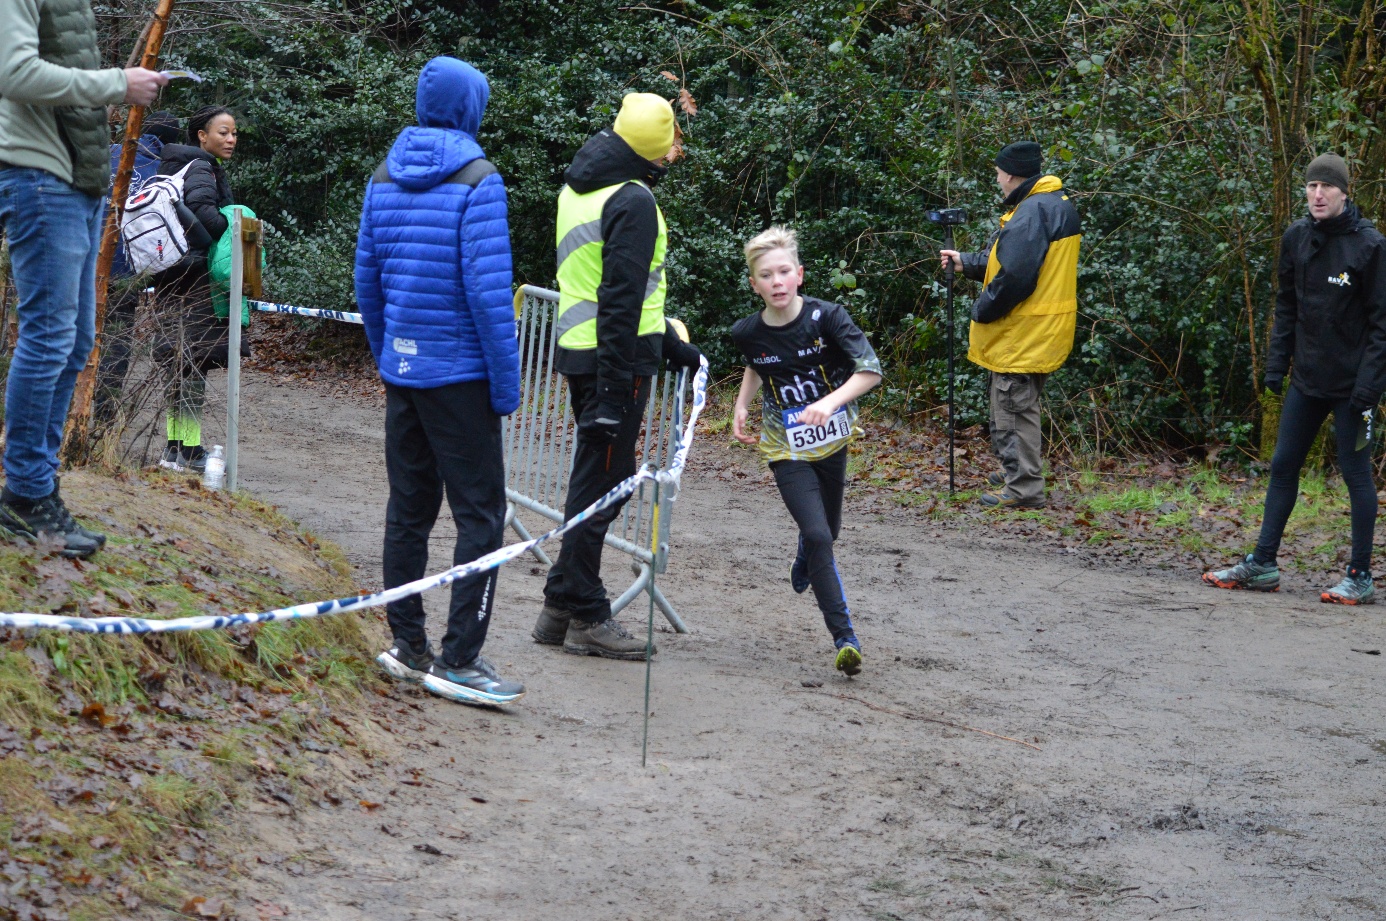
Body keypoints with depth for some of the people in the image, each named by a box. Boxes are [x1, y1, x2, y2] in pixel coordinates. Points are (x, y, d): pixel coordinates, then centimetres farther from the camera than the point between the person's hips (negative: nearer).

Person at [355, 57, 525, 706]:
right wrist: (507, 384, -11)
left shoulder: (384, 178, 8)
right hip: (459, 374, -7)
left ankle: (406, 645, 19)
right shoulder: (476, 180, -12)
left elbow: (367, 279, 12)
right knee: (480, 514, -2)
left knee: (409, 507, 14)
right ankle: (458, 659, -6)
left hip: (401, 368, 7)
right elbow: (487, 288, -17)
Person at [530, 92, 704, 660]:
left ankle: (562, 606, 20)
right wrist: (615, 389, -21)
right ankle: (585, 617, 2)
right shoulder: (634, 201, -16)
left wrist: (668, 341, 27)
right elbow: (622, 297, -21)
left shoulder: (578, 187, 15)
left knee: (598, 478, 16)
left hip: (577, 350, 9)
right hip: (617, 356, -9)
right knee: (601, 482, -3)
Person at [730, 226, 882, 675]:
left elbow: (871, 370, -22)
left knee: (826, 529, 20)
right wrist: (742, 405, 3)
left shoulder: (826, 317, -18)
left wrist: (831, 403, -35)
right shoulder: (748, 333, -11)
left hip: (832, 440, 1)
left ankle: (804, 566, 59)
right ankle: (844, 637, -14)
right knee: (817, 534, -17)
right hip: (786, 449, -1)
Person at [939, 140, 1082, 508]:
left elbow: (1015, 275, -26)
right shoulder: (1059, 205, 13)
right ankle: (1017, 472, 33)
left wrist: (982, 310, -14)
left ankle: (1023, 488, -2)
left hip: (1023, 334, -10)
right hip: (1043, 333, 10)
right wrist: (966, 262, 22)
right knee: (1020, 405, 22)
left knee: (1015, 408, -4)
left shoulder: (1032, 213, -21)